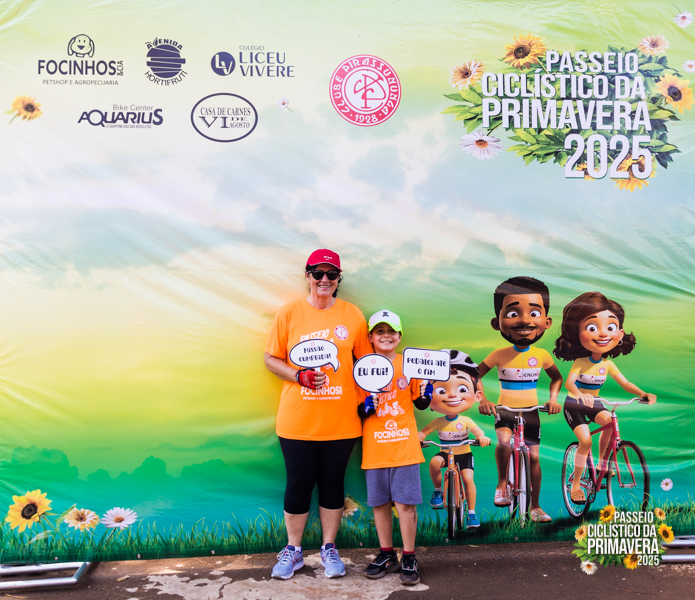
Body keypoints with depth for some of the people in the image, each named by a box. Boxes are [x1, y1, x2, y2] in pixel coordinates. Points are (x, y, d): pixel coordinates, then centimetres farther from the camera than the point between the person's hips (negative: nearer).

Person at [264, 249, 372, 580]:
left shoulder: (353, 315, 2)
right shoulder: (289, 313, -2)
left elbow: (366, 360, 9)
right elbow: (271, 359, 2)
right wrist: (299, 376, -14)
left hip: (341, 420, 1)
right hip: (297, 420, -1)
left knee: (332, 483, 12)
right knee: (299, 483, 8)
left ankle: (329, 548, 32)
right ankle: (292, 551, 29)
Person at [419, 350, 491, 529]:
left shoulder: (465, 421, -10)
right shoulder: (438, 422, -9)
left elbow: (477, 430, -18)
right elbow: (423, 432, -10)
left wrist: (482, 437, -40)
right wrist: (416, 439, -31)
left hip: (464, 454, 0)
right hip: (446, 453, 0)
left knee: (468, 479, -15)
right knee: (434, 462, -30)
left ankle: (471, 513, 3)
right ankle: (438, 490, -5)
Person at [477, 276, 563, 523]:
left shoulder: (542, 355, -4)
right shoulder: (499, 355, -10)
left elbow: (556, 377, 13)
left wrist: (553, 399, -1)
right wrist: (483, 401, -12)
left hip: (530, 412, 2)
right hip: (504, 410, -2)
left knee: (533, 457, 4)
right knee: (504, 442, -30)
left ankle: (535, 506, 20)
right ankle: (502, 485, -6)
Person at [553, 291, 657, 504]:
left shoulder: (608, 364, -5)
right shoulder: (580, 362, -19)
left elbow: (625, 384, -7)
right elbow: (569, 382, -33)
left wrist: (644, 394, -26)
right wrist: (579, 395, -55)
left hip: (593, 404, 5)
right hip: (574, 405, -5)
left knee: (610, 422, -25)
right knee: (585, 441, -19)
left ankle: (602, 463, -6)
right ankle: (576, 484, -4)